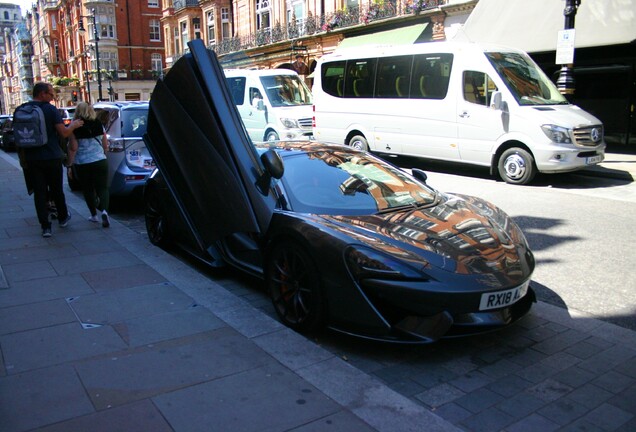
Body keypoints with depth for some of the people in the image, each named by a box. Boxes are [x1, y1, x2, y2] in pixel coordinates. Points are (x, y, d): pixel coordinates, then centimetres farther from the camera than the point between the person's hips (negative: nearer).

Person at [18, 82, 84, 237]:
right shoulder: (50, 109, -11)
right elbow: (64, 133, -14)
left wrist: (23, 158, 15)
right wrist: (73, 125, 5)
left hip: (32, 159, 3)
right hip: (52, 158, -3)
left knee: (39, 193, 5)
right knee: (57, 190, 14)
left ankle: (45, 226, 4)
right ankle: (63, 218, 31)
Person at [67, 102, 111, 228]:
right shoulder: (99, 125, 2)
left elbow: (73, 148, -9)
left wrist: (70, 164, 0)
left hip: (82, 163, -1)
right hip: (100, 161, 1)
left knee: (88, 190, 14)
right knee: (103, 188, 2)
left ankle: (93, 215, 21)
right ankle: (104, 211, -22)